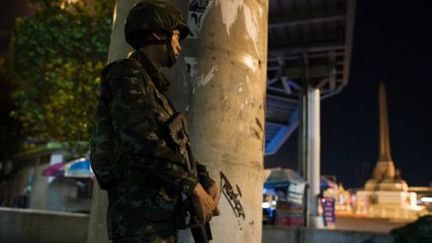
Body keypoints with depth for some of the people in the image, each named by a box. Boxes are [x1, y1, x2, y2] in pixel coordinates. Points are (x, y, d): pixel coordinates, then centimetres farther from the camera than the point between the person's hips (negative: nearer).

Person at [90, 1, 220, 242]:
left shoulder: (152, 85, 22)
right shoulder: (128, 74, -6)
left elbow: (175, 145, 20)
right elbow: (142, 142, -20)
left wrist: (206, 181, 5)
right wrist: (194, 187, -16)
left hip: (159, 214, 10)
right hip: (142, 212, -10)